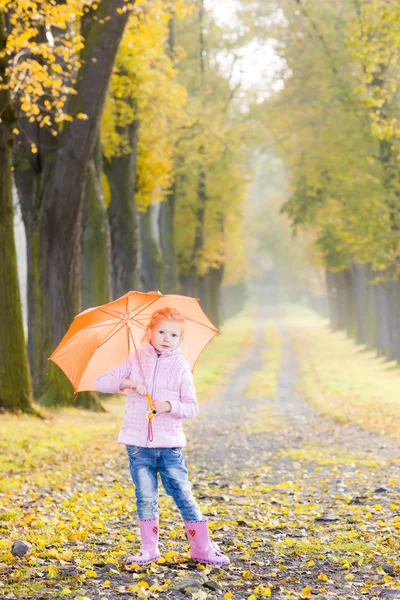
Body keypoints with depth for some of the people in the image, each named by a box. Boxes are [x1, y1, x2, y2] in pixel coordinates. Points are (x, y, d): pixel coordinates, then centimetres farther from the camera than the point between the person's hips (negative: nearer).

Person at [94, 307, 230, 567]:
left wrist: (169, 406, -18)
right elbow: (101, 382, 1)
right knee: (146, 498, 5)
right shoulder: (136, 361, 5)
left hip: (170, 444, -1)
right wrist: (127, 383, -16)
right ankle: (149, 549, 16)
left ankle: (202, 547, 7)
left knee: (183, 494, -1)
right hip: (139, 443, 1)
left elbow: (192, 407, 0)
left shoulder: (181, 368, 2)